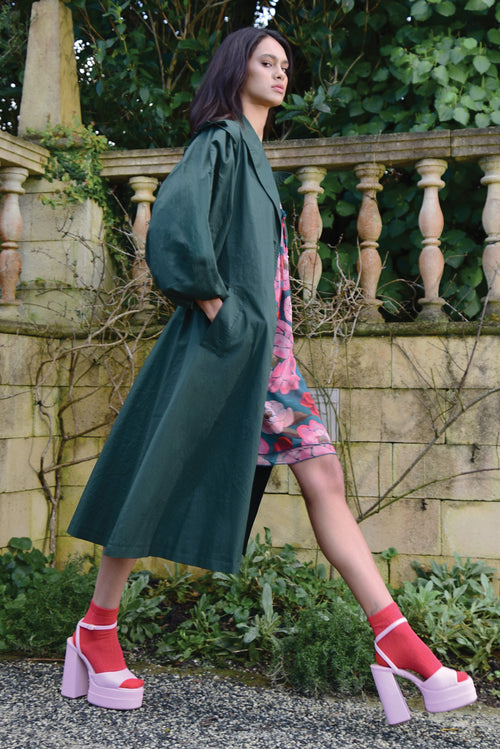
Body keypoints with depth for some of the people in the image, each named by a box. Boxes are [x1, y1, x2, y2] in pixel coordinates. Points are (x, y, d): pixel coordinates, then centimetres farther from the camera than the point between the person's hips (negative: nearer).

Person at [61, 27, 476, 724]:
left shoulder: (253, 152, 24)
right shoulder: (221, 140, -3)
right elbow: (176, 217, -20)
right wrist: (211, 302, -18)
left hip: (265, 351, 9)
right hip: (219, 346, -8)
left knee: (324, 474, -3)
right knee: (161, 481, -1)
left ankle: (396, 641, -5)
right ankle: (96, 630, 15)